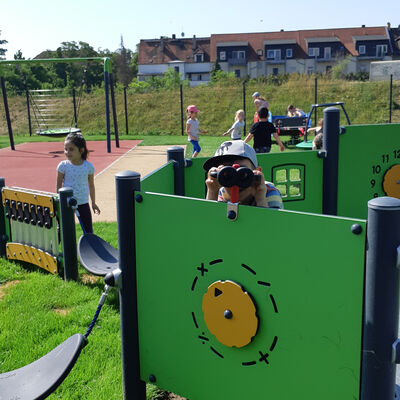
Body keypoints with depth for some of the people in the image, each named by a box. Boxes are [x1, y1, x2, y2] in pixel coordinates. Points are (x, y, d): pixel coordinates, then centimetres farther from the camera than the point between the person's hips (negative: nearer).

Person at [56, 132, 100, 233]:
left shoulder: (88, 166, -6)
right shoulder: (63, 166, -9)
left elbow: (91, 185, 6)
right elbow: (59, 185, -1)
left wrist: (93, 203, 10)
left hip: (83, 203, 1)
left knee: (88, 230, 6)